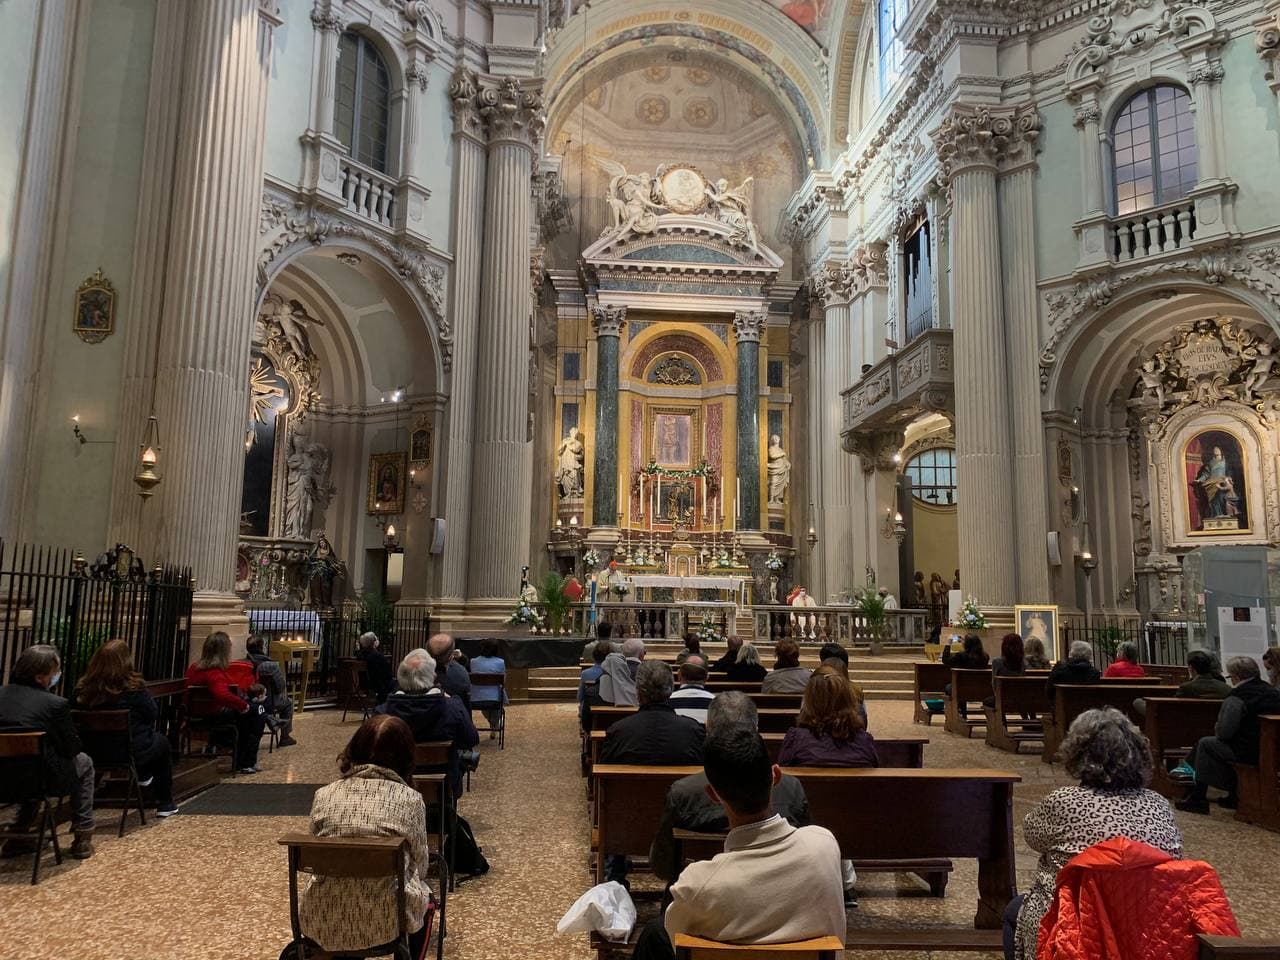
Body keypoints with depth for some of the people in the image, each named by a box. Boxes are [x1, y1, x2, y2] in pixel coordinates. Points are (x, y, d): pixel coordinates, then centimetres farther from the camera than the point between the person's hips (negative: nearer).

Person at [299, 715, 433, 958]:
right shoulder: (410, 799, -8)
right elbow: (419, 866, 0)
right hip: (385, 921, -3)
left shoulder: (323, 795, -1)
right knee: (424, 896, 31)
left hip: (323, 921, 3)